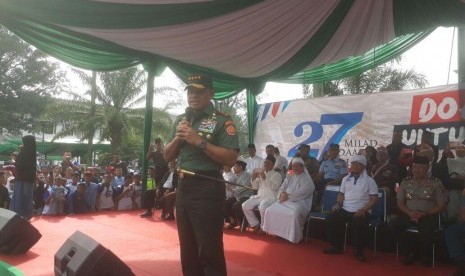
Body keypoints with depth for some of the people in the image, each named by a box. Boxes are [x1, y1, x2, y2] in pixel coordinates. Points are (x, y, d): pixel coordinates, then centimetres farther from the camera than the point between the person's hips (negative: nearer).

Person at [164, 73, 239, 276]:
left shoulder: (221, 121, -8)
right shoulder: (181, 120, 12)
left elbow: (231, 159, -17)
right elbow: (167, 156, 14)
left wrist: (199, 141, -20)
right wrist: (177, 138, -5)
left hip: (207, 188, -7)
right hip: (183, 186, 7)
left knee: (209, 250, -1)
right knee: (187, 248, 19)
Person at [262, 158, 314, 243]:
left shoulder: (307, 179, 0)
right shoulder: (289, 177, 21)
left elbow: (301, 193, -13)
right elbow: (281, 188, 18)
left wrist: (288, 196, -14)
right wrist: (282, 194, -6)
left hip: (299, 202, -6)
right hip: (286, 201, 6)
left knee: (293, 214, -38)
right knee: (270, 210, -16)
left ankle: (294, 237, -18)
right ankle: (276, 231, -3)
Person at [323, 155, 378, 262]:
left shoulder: (369, 181, 3)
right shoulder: (346, 179, 16)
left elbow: (374, 199, -2)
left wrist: (363, 209, -16)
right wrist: (338, 204, 1)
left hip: (361, 212, -4)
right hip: (345, 210, 4)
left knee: (359, 225, -35)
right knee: (330, 220, -19)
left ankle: (359, 250, -9)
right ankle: (337, 246, 0)